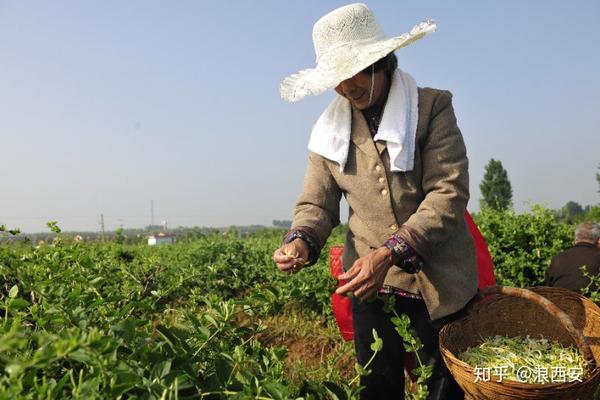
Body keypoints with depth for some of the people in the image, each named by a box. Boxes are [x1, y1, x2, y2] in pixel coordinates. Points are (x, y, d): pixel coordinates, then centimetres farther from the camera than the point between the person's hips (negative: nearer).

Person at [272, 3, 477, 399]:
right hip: (369, 283, 3)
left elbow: (449, 193, -18)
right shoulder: (329, 128, 2)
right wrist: (299, 240, -20)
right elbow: (317, 202, 2)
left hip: (440, 284, -2)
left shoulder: (433, 106, -8)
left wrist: (391, 252, -29)